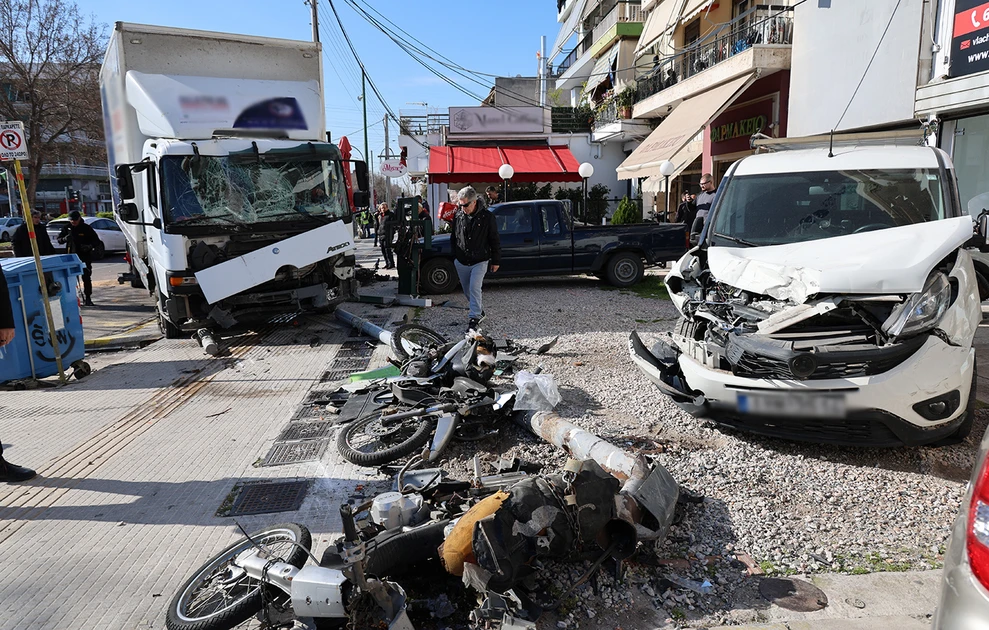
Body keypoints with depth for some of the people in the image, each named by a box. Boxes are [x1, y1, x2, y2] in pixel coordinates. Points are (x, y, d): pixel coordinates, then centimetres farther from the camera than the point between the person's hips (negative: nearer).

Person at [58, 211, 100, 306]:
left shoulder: (86, 228, 0)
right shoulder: (67, 228, 6)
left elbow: (96, 240, 3)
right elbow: (59, 239, 11)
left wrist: (90, 246, -17)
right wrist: (65, 239, -13)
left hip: (85, 257, -2)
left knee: (87, 278, -1)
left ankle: (87, 299, 5)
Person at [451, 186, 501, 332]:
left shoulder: (486, 217, -10)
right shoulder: (458, 215, -1)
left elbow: (494, 240, -3)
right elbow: (453, 237, 14)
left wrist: (496, 260, -1)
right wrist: (454, 255, 15)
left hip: (479, 261, -5)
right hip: (461, 262, 5)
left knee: (474, 288, -17)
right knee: (467, 291, 13)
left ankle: (474, 318, -11)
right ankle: (480, 310, 35)